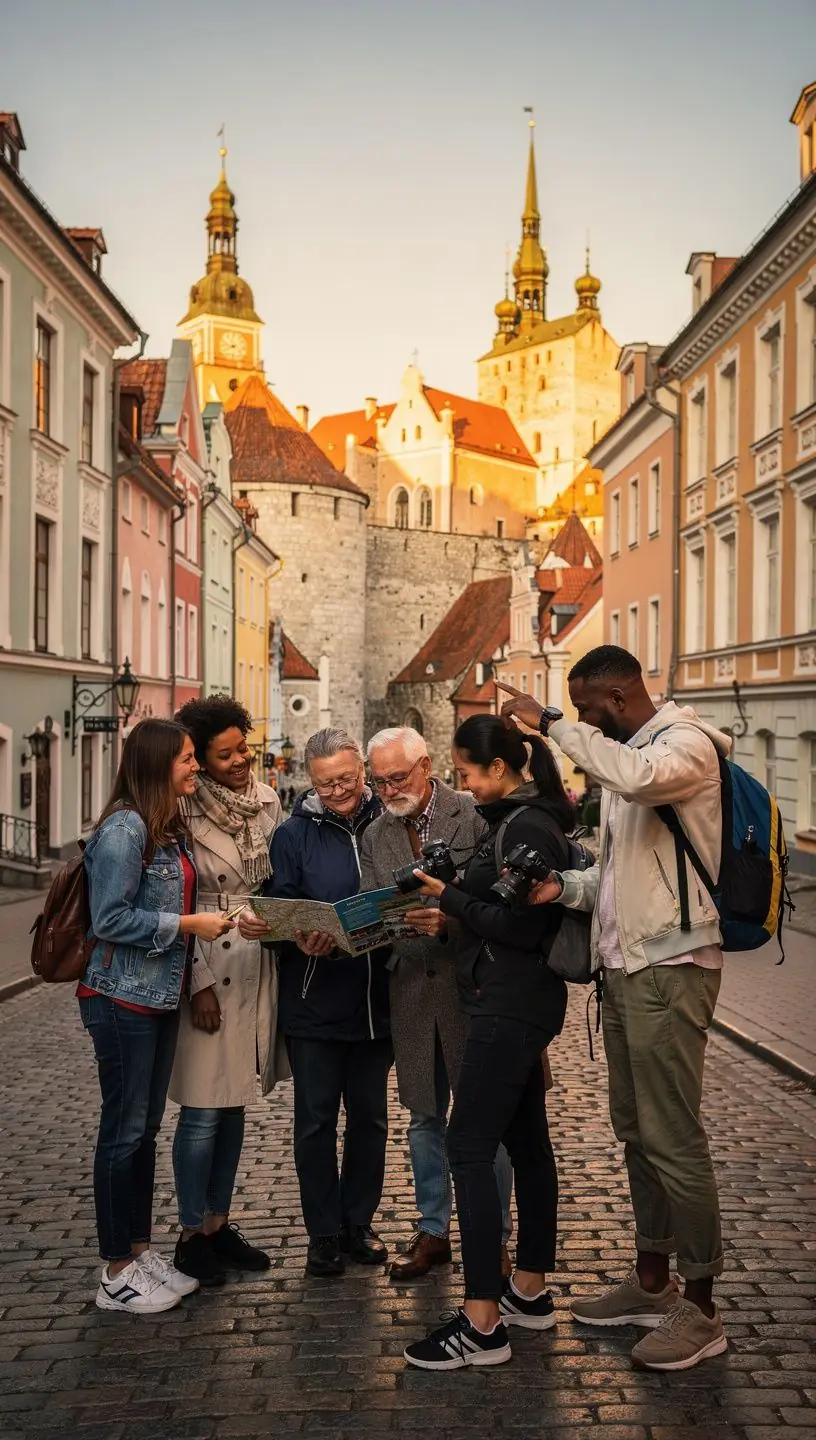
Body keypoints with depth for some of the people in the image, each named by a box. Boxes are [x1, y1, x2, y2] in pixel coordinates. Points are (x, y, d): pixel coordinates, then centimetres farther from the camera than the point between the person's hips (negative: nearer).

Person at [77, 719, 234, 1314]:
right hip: (123, 1000, -9)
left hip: (161, 997, 9)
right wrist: (188, 925, -18)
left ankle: (141, 1250, 26)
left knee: (146, 1128, 15)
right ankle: (117, 1272, 11)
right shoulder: (124, 829, -16)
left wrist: (212, 920, 5)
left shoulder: (170, 829, 11)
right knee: (124, 1131, 0)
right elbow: (111, 919, -20)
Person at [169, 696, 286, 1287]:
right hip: (208, 973, -6)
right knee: (204, 1108, 0)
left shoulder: (268, 801, 4)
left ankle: (219, 1222, 25)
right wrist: (198, 986, -14)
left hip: (260, 966, 6)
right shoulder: (185, 815, -12)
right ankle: (192, 1234, 14)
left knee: (234, 1104, 14)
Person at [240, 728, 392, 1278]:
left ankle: (358, 1223, 28)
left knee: (370, 1115, 13)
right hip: (314, 1000, -2)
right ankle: (324, 1232, 18)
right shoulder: (294, 834, -2)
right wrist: (300, 939, -25)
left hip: (376, 999, 2)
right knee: (316, 1119, 5)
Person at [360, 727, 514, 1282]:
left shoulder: (476, 816, -9)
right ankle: (433, 1230, 28)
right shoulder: (375, 836, 8)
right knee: (425, 1116, 15)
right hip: (413, 991, 5)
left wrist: (452, 919, -28)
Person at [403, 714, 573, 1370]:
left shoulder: (525, 828, -18)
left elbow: (521, 927, -20)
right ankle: (530, 1291, 27)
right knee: (527, 1142, 16)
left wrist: (450, 897, -12)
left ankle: (482, 1324, -5)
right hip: (524, 1003, 11)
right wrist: (452, 909, 5)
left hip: (510, 1007, -11)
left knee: (470, 1148, -9)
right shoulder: (522, 819, 13)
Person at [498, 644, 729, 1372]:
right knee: (636, 1132, 15)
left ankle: (701, 1308, 8)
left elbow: (637, 777, -36)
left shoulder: (687, 745, -11)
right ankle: (652, 1283, 28)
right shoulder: (622, 758, 16)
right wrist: (565, 886, -3)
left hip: (671, 969, -9)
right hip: (625, 966, 9)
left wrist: (552, 723, -27)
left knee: (673, 1138, -4)